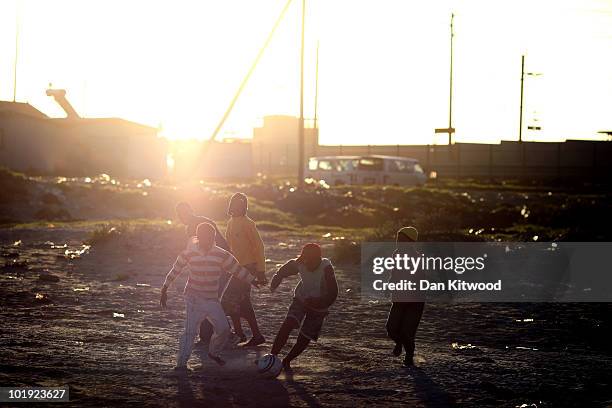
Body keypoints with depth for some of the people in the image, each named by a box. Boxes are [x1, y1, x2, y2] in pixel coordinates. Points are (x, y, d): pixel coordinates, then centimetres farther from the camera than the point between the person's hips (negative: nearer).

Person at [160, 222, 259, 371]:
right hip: (194, 298, -4)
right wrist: (164, 290, 10)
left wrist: (254, 282, 13)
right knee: (191, 330, -14)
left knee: (223, 328, 5)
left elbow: (237, 269, 9)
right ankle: (181, 363, -13)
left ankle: (214, 353, 32)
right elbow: (175, 271, 5)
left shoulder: (221, 255, -1)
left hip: (212, 300, 4)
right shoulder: (189, 254, -7)